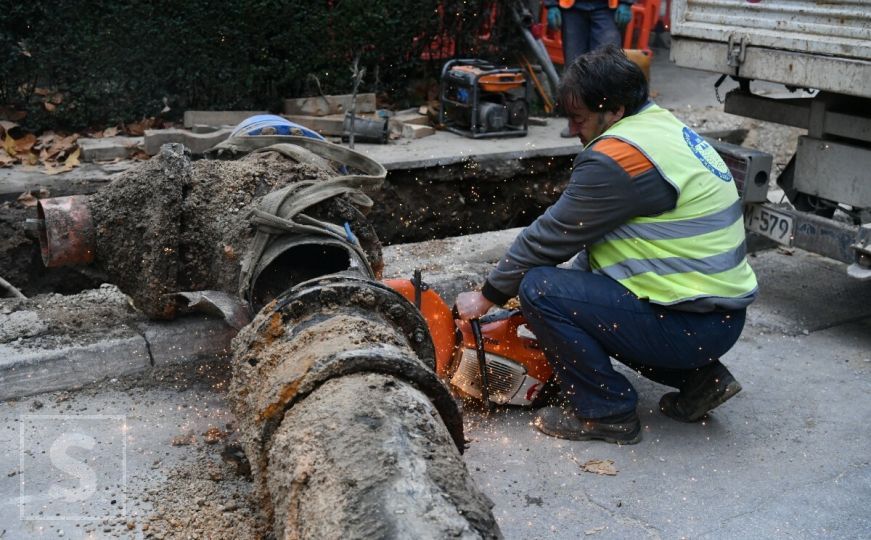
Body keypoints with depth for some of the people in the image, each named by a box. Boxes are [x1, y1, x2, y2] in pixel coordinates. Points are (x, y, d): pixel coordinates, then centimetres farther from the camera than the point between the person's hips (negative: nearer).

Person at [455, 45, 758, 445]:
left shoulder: (617, 155, -20)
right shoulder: (663, 125, 11)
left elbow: (551, 237, -12)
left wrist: (486, 298, 0)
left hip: (695, 325, -10)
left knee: (539, 289, -12)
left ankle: (607, 413, 0)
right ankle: (699, 377, 18)